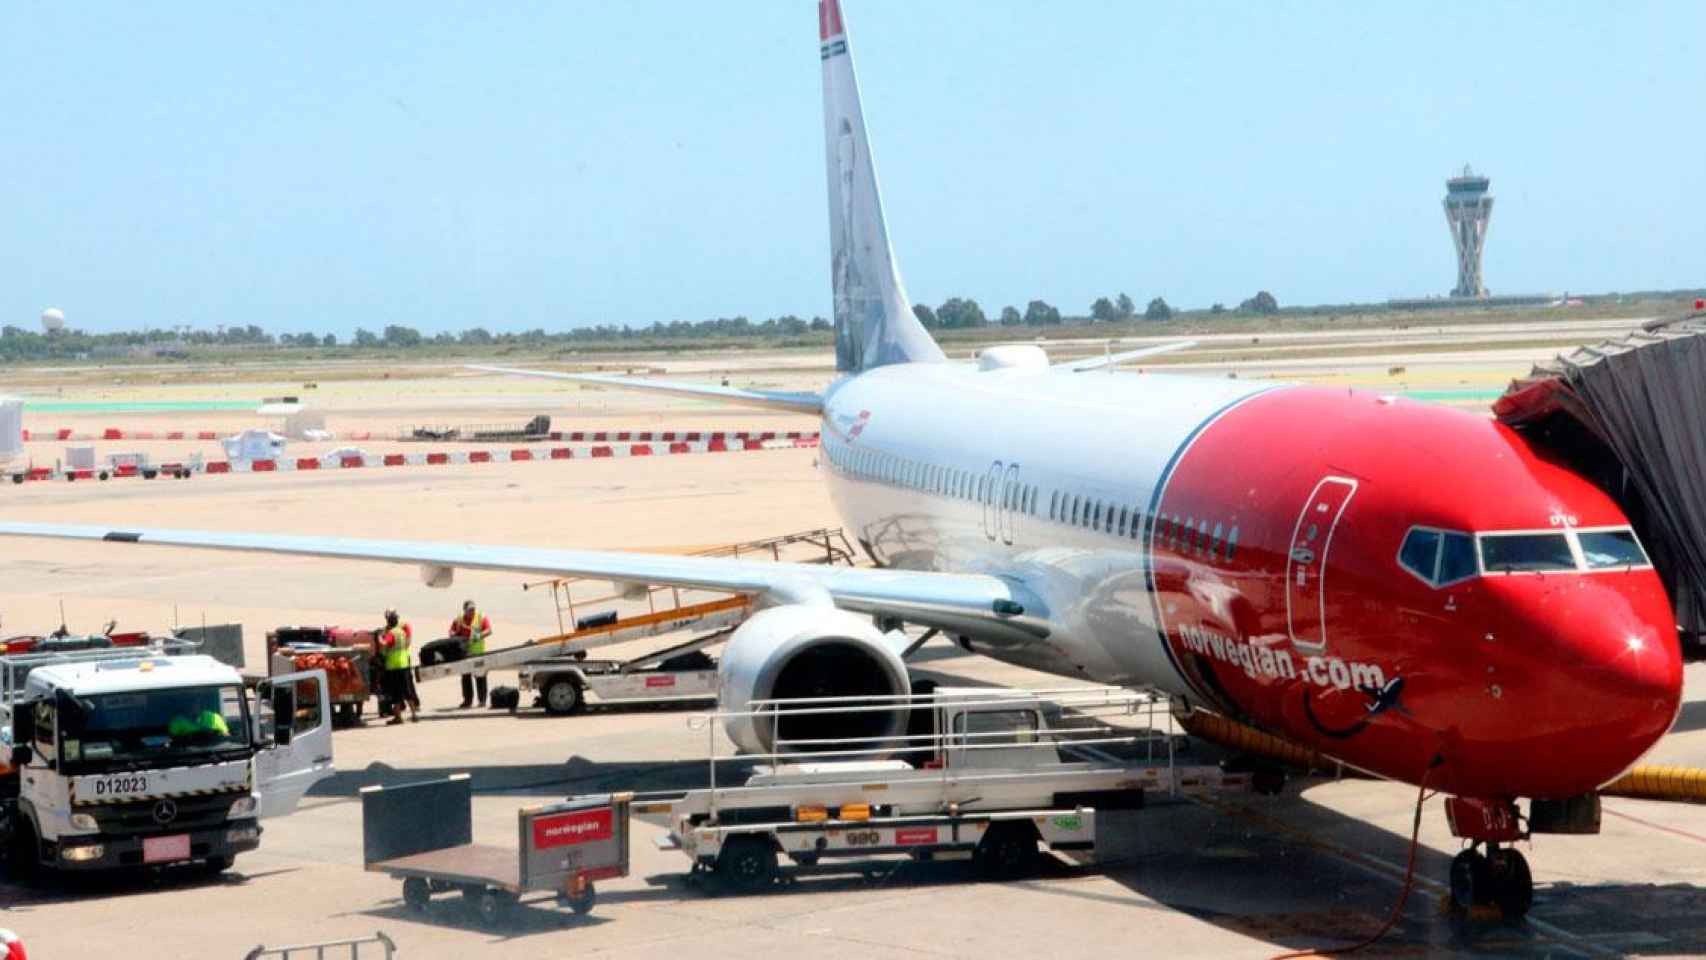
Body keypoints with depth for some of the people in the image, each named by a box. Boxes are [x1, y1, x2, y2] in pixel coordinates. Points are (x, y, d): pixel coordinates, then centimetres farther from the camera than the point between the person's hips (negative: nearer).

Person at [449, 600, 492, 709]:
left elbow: (489, 631, -7)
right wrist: (457, 637, -15)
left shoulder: (482, 618, 1)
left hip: (478, 652, -3)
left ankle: (482, 700, 4)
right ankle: (467, 700, 13)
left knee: (480, 677, -2)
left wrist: (479, 636, -24)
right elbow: (451, 632, 7)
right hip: (464, 653, 3)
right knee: (465, 677, 6)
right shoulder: (458, 620, 8)